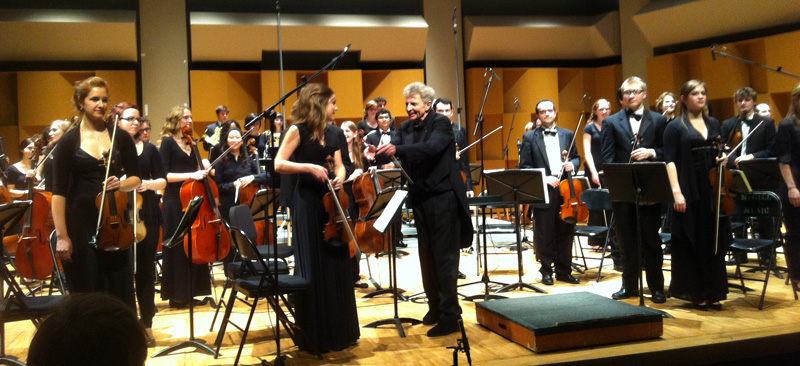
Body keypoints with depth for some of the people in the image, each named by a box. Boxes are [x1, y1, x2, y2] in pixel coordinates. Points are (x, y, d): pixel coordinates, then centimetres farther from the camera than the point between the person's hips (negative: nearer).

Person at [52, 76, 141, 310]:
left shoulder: (120, 138, 5)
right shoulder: (69, 141, -1)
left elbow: (135, 178, 10)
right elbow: (59, 191, -4)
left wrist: (121, 184, -13)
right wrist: (61, 235, -11)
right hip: (81, 226, -2)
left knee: (122, 292, 5)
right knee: (86, 293, 4)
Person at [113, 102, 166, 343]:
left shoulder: (148, 149, 9)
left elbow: (163, 181, 7)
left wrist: (149, 183, -12)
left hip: (146, 216, 2)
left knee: (146, 269, 6)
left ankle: (146, 324, 16)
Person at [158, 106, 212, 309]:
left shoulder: (189, 143, 14)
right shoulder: (168, 142, -5)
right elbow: (163, 175, -13)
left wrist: (202, 170, -2)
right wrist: (190, 175, -20)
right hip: (175, 202, -6)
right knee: (178, 248, -2)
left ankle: (191, 292, 18)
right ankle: (177, 295, 8)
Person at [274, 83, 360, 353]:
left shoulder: (332, 133, 11)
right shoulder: (298, 130, -8)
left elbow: (339, 165, 13)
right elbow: (279, 164, -13)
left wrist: (339, 178, -9)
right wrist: (309, 167, -23)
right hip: (307, 203, -6)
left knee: (337, 264, 9)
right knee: (313, 268, -1)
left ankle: (339, 330, 21)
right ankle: (313, 335, 12)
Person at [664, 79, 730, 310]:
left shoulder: (713, 124, 13)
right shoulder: (676, 127, -3)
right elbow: (670, 161, -9)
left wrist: (722, 159, -1)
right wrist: (676, 191, -17)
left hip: (712, 191, 5)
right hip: (689, 194, -5)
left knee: (714, 242, 7)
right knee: (690, 243, 2)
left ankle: (713, 293, 17)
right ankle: (695, 293, 13)